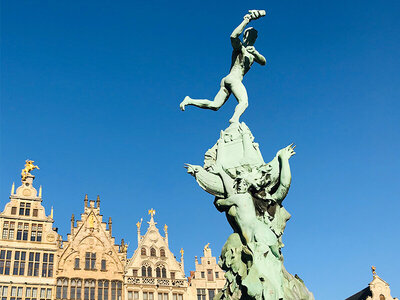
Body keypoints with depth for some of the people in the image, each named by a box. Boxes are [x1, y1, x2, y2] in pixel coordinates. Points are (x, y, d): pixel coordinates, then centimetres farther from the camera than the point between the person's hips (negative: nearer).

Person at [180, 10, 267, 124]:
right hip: (233, 78, -8)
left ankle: (190, 101, 1)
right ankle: (235, 120, -49)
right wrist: (246, 21, -15)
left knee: (214, 105, -1)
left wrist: (255, 53, -4)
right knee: (244, 102, -26)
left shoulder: (252, 52, 27)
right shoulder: (239, 47, 2)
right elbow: (233, 36, -19)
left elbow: (263, 62, 17)